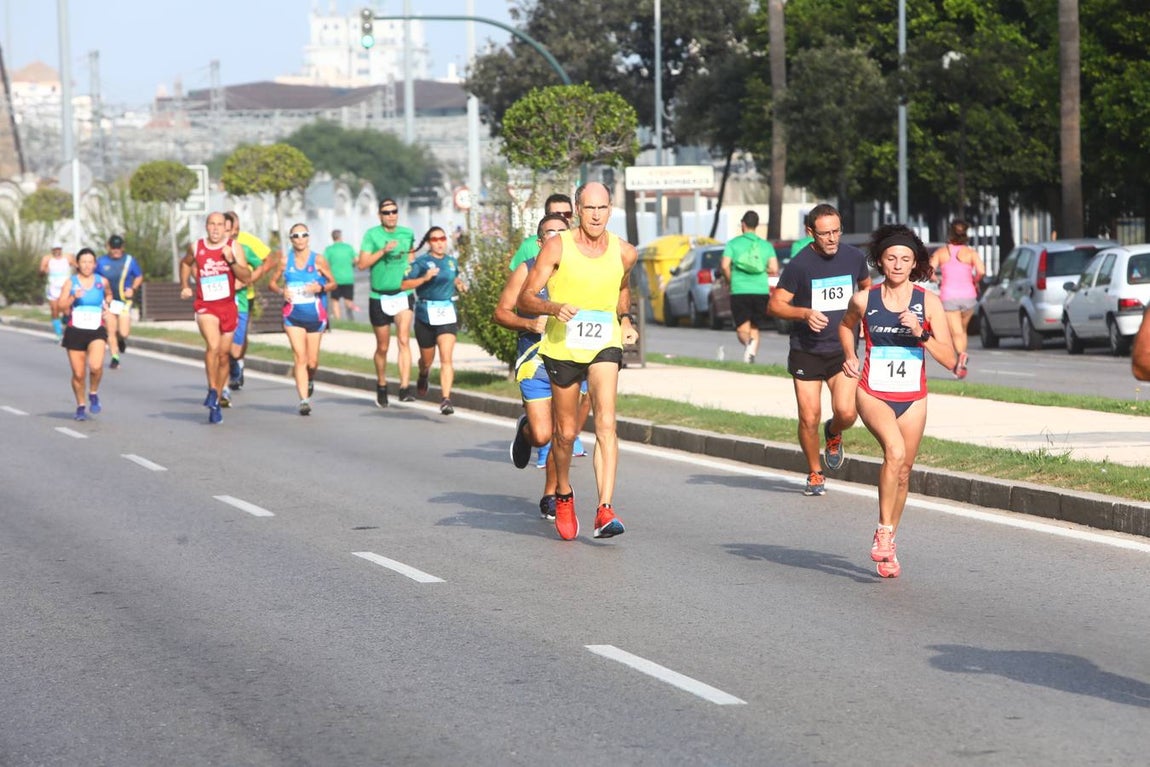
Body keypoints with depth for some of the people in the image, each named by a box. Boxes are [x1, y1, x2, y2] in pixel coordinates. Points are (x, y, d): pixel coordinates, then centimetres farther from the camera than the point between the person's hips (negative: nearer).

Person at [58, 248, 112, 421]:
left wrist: (106, 306, 9)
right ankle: (81, 406, 24)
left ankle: (94, 394, 4)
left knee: (96, 366, -24)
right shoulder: (70, 282, 1)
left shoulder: (102, 282, 4)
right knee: (78, 373, 3)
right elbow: (62, 307, -5)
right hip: (75, 331, 0)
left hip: (97, 331, 0)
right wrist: (73, 298, -20)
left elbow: (109, 295, 27)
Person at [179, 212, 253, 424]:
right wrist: (185, 286, 14)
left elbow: (247, 277, -7)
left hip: (228, 306, 1)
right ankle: (212, 390, -16)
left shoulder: (234, 247, -2)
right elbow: (185, 264, 24)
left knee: (223, 355, 9)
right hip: (205, 307, -1)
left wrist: (231, 261, -20)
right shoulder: (196, 248, 1)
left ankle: (216, 402, 22)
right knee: (213, 346, -26)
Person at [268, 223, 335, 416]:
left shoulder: (318, 260, -1)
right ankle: (304, 399, -13)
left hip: (315, 315, 0)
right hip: (293, 315, 0)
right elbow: (272, 282, 13)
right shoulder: (285, 261, 3)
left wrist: (320, 287, -15)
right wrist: (281, 291, -7)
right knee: (300, 357, -12)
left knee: (312, 361, 7)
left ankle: (310, 380, 42)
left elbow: (333, 282, 5)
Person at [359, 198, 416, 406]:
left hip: (403, 294, 1)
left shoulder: (408, 234, 5)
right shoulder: (372, 235, -5)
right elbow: (362, 264, -14)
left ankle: (405, 388, -24)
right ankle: (381, 386, 30)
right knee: (382, 347, 9)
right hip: (379, 297, -1)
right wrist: (383, 251, -23)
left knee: (404, 340, -17)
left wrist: (410, 268, 12)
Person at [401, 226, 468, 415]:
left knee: (446, 358, -14)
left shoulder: (452, 262, 9)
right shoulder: (421, 262, -4)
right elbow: (404, 284, -10)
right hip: (425, 315, -1)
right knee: (427, 359, 14)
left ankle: (446, 399, -19)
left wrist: (460, 284, 8)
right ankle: (423, 375, 51)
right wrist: (424, 278, -22)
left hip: (447, 315, 1)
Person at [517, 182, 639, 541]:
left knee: (606, 423, -19)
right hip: (562, 346, -1)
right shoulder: (557, 247, -11)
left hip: (605, 345, 1)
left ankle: (605, 511, -25)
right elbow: (525, 298, -10)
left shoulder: (624, 252, -2)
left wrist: (625, 320, 12)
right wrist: (554, 307, -28)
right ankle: (563, 495, 39)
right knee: (566, 432, 10)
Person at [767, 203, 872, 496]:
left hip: (842, 350, 2)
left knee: (846, 412, -15)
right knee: (809, 419, -3)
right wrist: (805, 313, -24)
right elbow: (774, 305, -8)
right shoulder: (799, 265, -10)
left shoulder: (854, 257, 1)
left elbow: (866, 286, 24)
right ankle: (814, 474, 20)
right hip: (806, 352, -2)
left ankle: (833, 434, 22)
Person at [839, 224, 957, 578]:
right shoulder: (864, 300, -3)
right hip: (873, 393, -2)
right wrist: (850, 356, 5)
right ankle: (883, 532, -17)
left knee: (903, 472, 10)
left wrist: (921, 333, -21)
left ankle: (888, 545, 29)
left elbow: (950, 360, -8)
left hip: (912, 399, 2)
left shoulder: (929, 303, -6)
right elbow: (846, 325, 21)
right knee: (894, 451, -28)